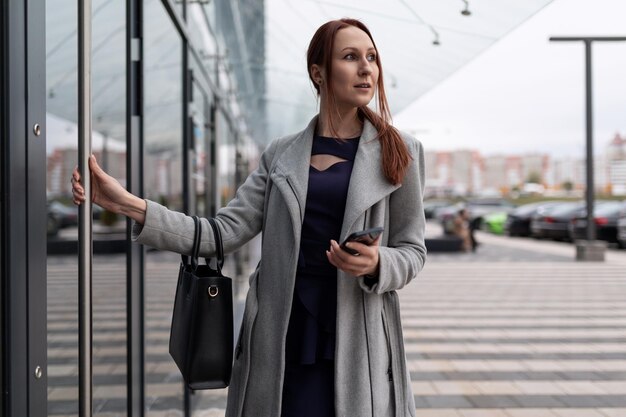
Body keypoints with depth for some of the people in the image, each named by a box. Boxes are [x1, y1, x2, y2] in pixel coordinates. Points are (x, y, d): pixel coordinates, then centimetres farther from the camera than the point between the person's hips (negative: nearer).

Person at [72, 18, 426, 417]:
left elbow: (412, 251, 6)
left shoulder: (400, 152, 3)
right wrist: (131, 205, -9)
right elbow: (225, 232, 0)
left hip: (357, 336, -1)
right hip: (282, 332, 2)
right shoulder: (281, 155, 8)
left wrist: (377, 264, -17)